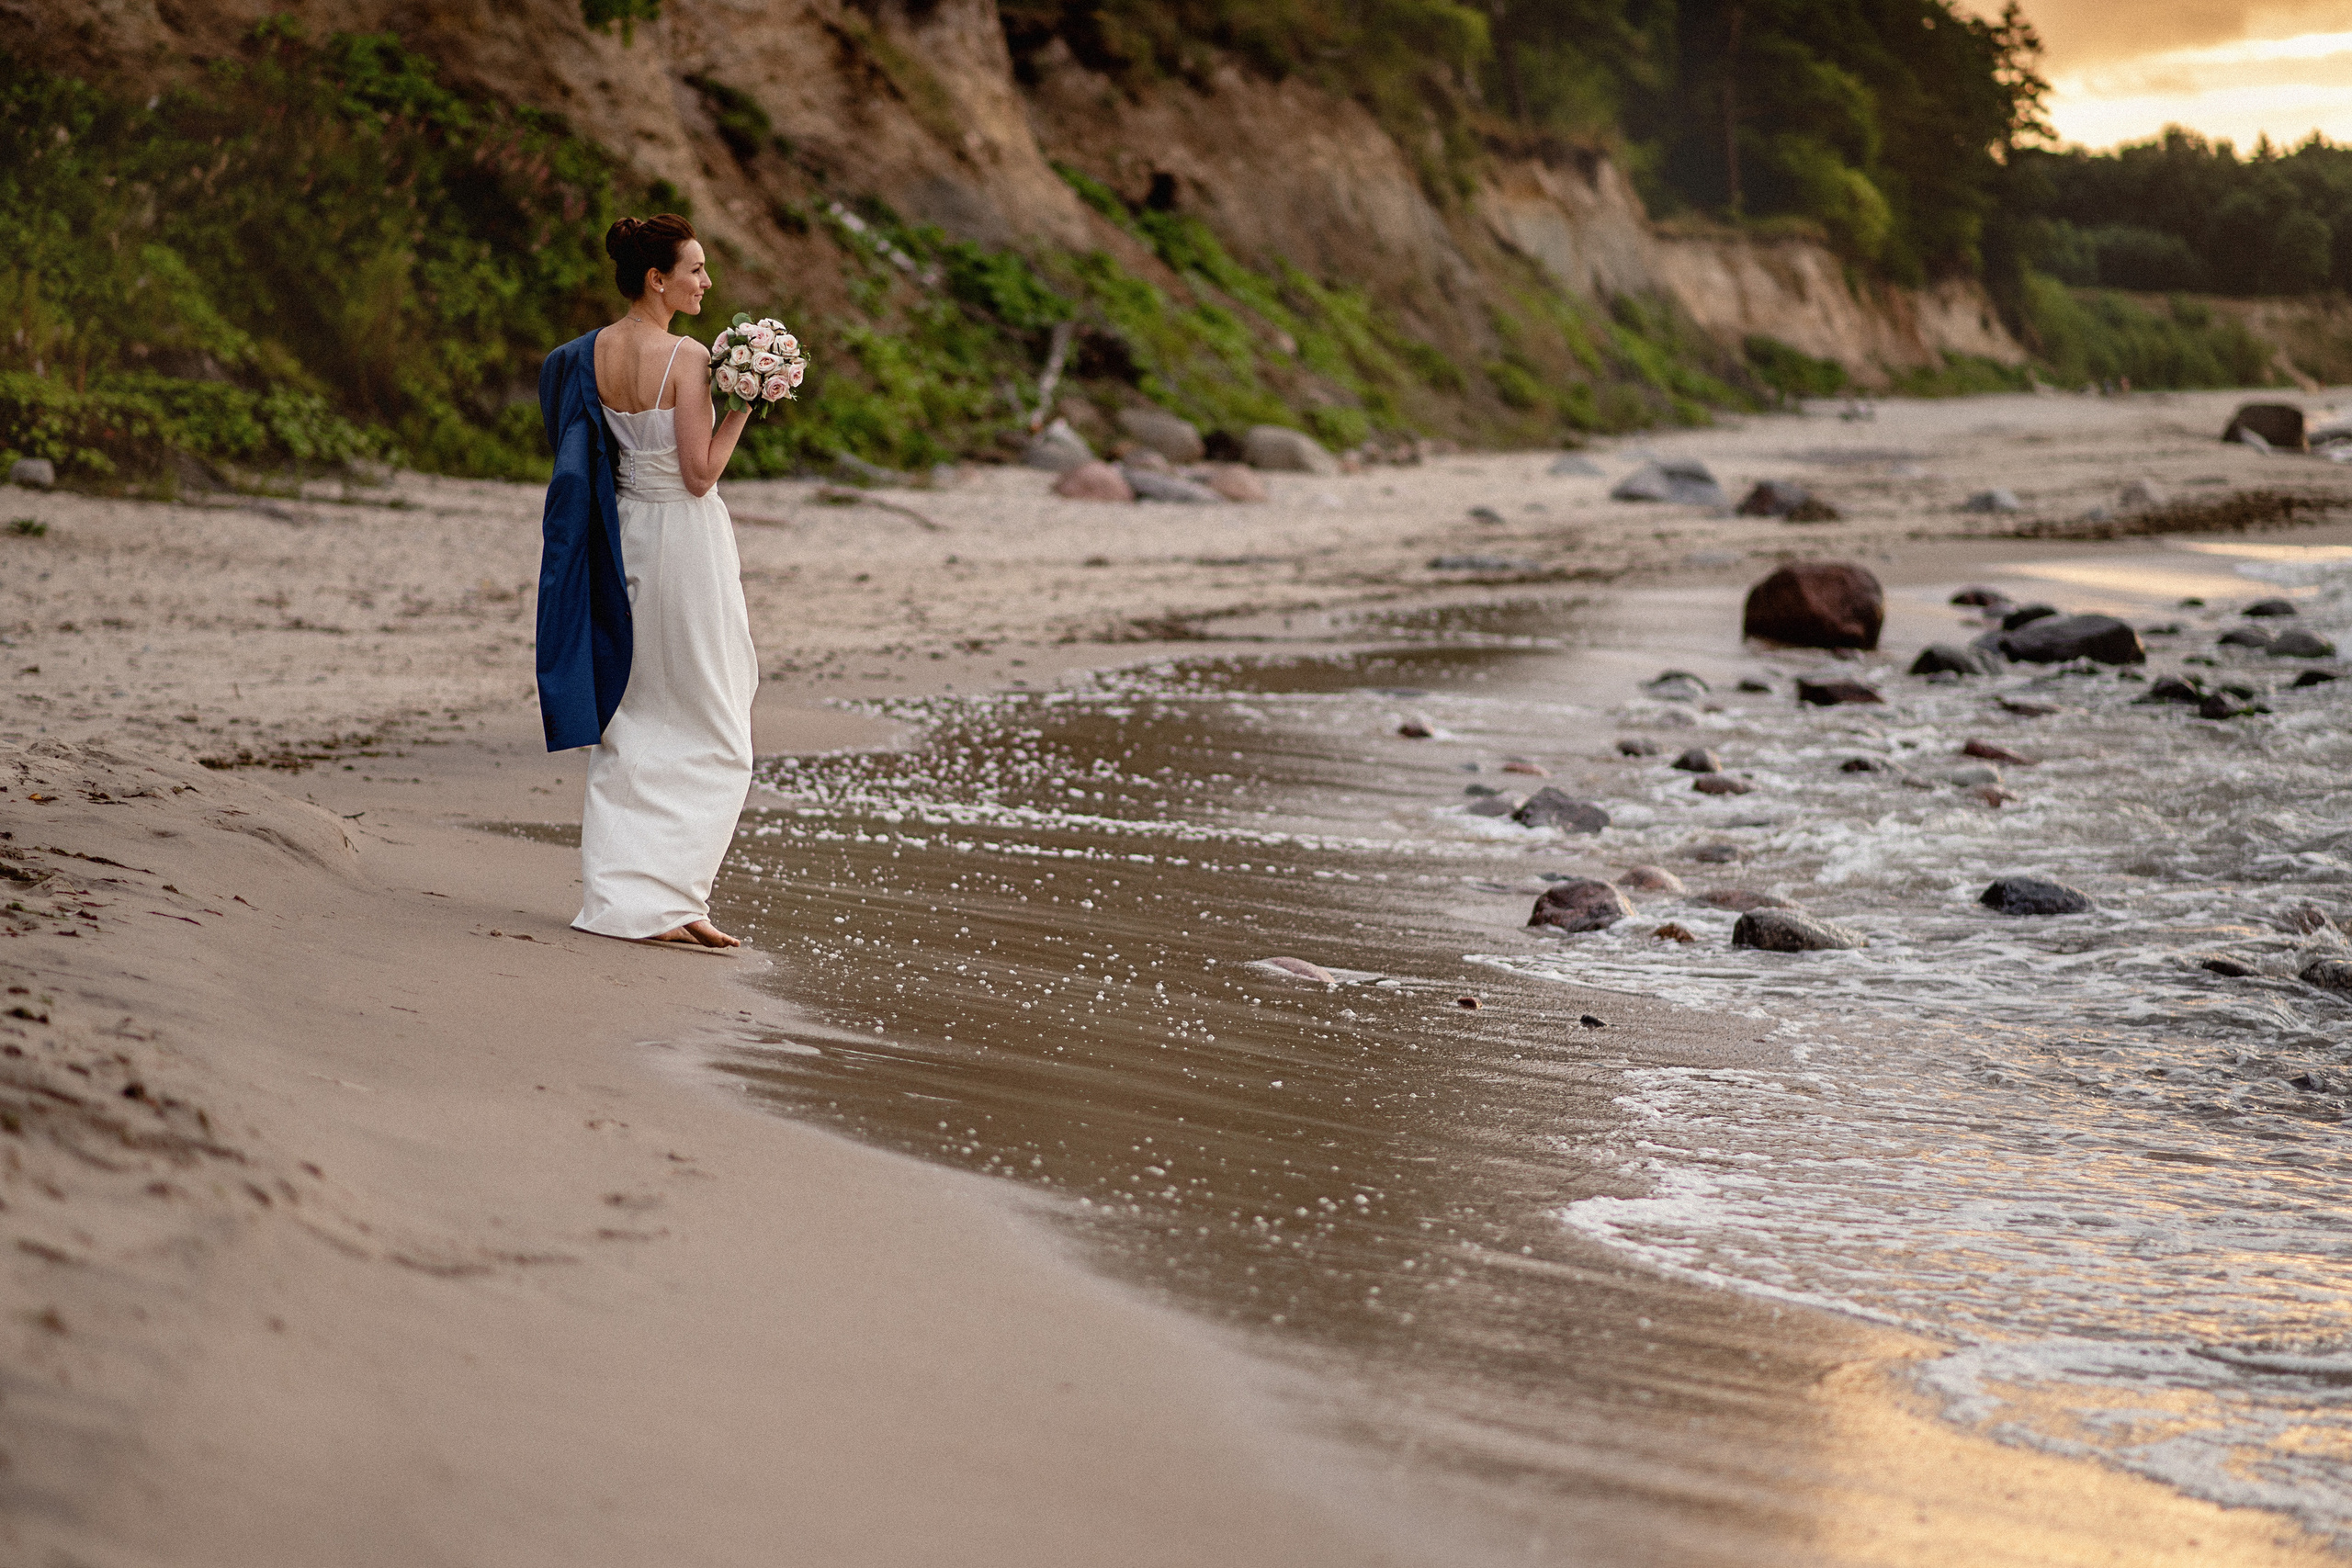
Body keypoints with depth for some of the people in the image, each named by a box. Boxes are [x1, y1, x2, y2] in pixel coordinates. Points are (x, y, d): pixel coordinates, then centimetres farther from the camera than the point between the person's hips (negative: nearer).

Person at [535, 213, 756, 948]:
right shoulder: (685, 358, -17)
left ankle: (617, 892, 12)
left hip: (622, 536, 7)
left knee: (630, 727, 13)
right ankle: (670, 894, -3)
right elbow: (700, 473, -17)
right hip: (686, 534, -7)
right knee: (708, 735, 2)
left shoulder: (593, 353, 4)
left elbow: (587, 459, 11)